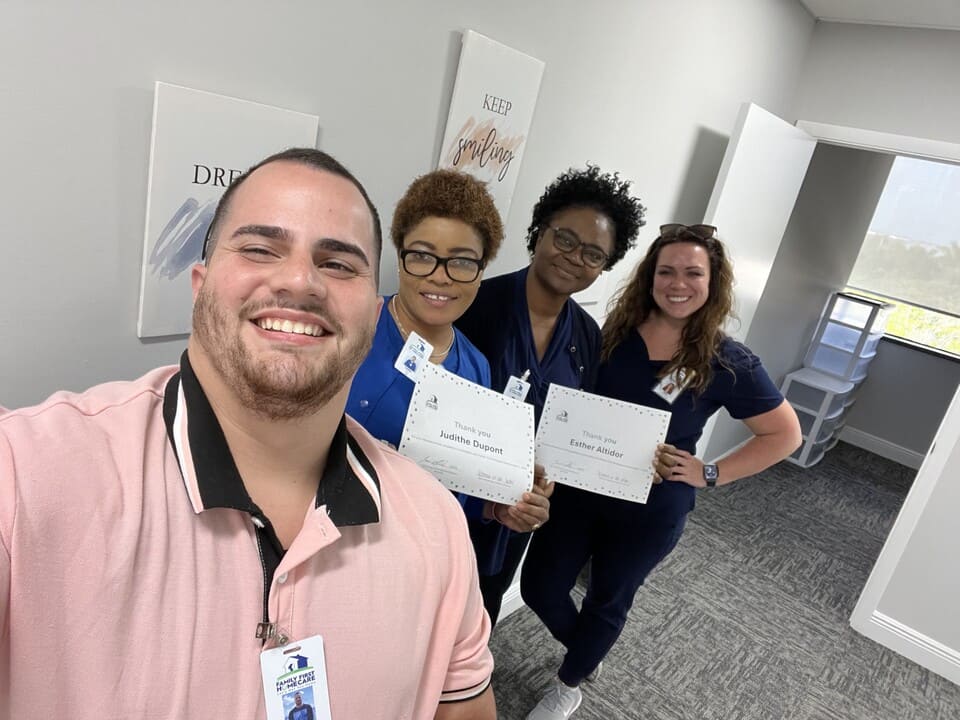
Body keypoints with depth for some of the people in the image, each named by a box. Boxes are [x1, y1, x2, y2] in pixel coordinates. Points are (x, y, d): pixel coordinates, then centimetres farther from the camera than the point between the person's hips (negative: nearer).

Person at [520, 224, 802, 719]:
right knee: (540, 588, 11)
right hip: (580, 488, 3)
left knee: (607, 602, 17)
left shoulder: (727, 363, -14)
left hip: (650, 510, -2)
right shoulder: (615, 332, -6)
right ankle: (587, 653, 46)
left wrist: (708, 474, -14)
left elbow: (785, 434, -5)